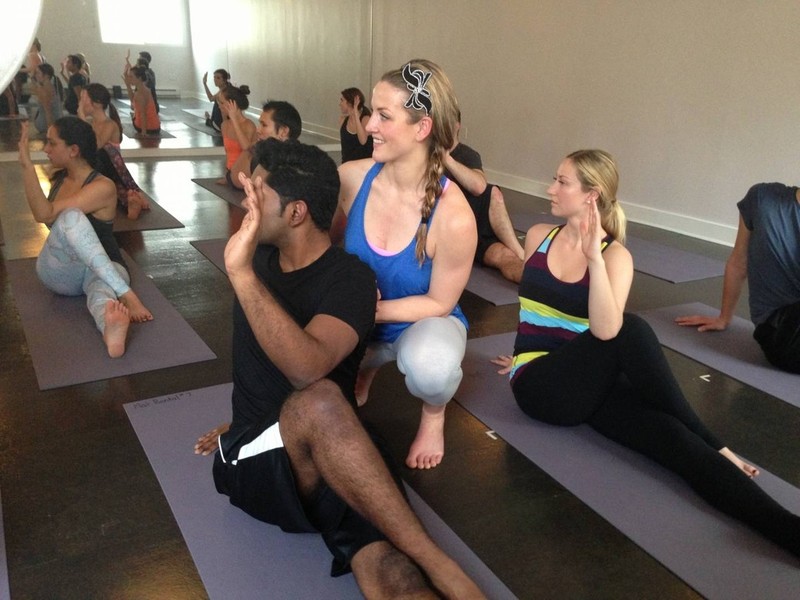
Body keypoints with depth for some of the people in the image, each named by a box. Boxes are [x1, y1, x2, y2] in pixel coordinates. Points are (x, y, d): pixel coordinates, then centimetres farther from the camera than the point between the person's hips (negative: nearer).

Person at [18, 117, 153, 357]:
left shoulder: (103, 187, -13)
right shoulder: (58, 180, 10)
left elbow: (45, 214, -22)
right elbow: (44, 215, -6)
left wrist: (27, 164, -25)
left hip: (102, 269, -3)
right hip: (59, 272, 4)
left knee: (101, 294, -42)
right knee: (71, 216, -31)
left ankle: (112, 327, -81)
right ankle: (126, 295, -52)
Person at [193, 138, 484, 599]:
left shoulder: (350, 279, -10)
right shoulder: (260, 259, 8)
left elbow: (307, 367, -32)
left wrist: (241, 273, -34)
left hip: (332, 456, -3)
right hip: (255, 458, 3)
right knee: (318, 403, -37)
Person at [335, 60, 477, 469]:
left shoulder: (453, 216, -29)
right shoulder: (351, 178, -17)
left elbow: (439, 304, -16)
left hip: (424, 323, -4)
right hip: (360, 321, 5)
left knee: (428, 366, -39)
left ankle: (433, 416, 2)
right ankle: (361, 372, 18)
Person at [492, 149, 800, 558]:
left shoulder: (615, 256, -5)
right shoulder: (538, 237, 4)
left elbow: (606, 330, -26)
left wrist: (594, 257, -33)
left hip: (590, 383, 1)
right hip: (539, 385, 0)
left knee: (674, 437, -35)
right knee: (631, 331, -34)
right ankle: (712, 445, -24)